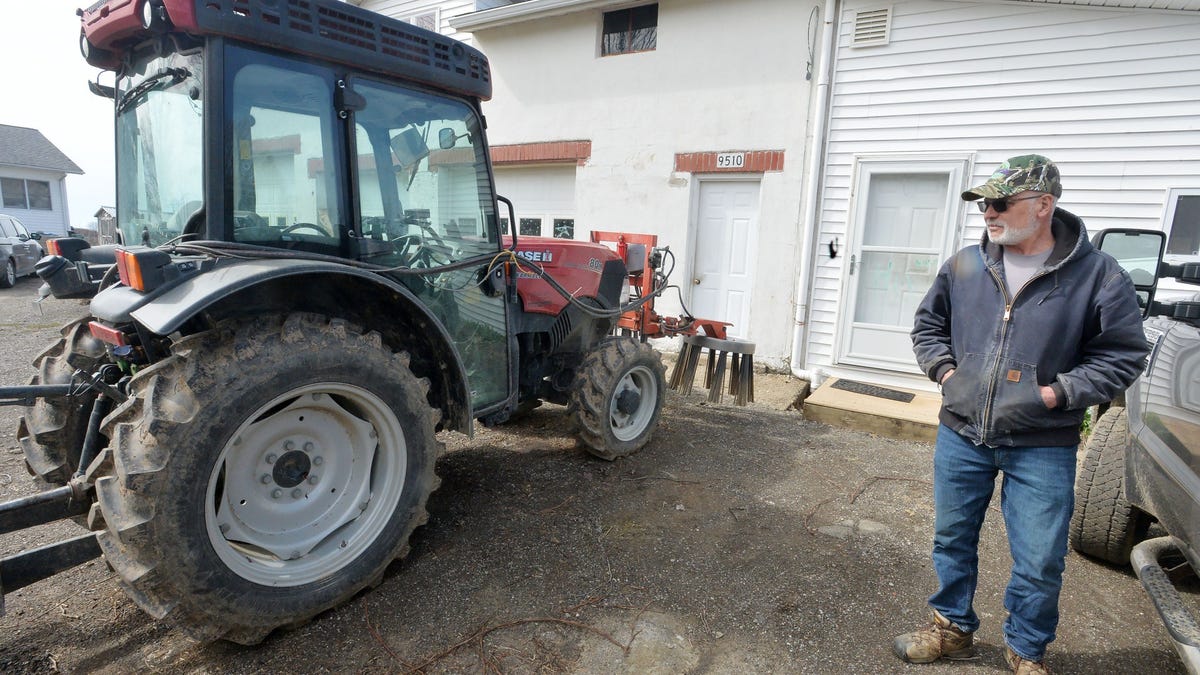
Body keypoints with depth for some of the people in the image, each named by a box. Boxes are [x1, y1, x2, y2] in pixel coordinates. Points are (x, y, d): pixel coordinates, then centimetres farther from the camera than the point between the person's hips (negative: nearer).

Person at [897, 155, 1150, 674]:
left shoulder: (1097, 275, -7)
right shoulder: (964, 265, 1)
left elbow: (1124, 354, -3)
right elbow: (928, 324, 14)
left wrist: (1059, 392, -13)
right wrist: (944, 368, -1)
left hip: (1042, 447, -2)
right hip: (960, 435, 3)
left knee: (1040, 561, 8)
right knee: (952, 540, 15)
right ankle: (953, 629, 37)